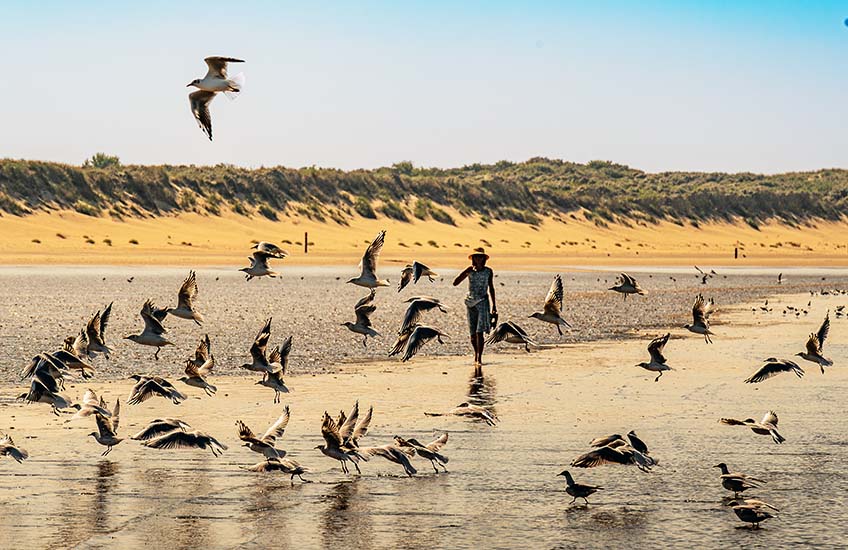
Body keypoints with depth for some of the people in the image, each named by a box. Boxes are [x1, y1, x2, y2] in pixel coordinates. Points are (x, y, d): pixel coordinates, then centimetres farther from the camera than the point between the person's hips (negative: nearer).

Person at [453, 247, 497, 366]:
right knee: (473, 333, 8)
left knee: (479, 332, -13)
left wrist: (494, 305, 13)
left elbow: (491, 288, 13)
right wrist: (466, 271, -15)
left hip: (483, 302, -2)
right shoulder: (470, 271, 1)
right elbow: (455, 283, -6)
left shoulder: (488, 271, 3)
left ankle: (479, 358, -13)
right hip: (470, 302, 2)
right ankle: (476, 354, 29)